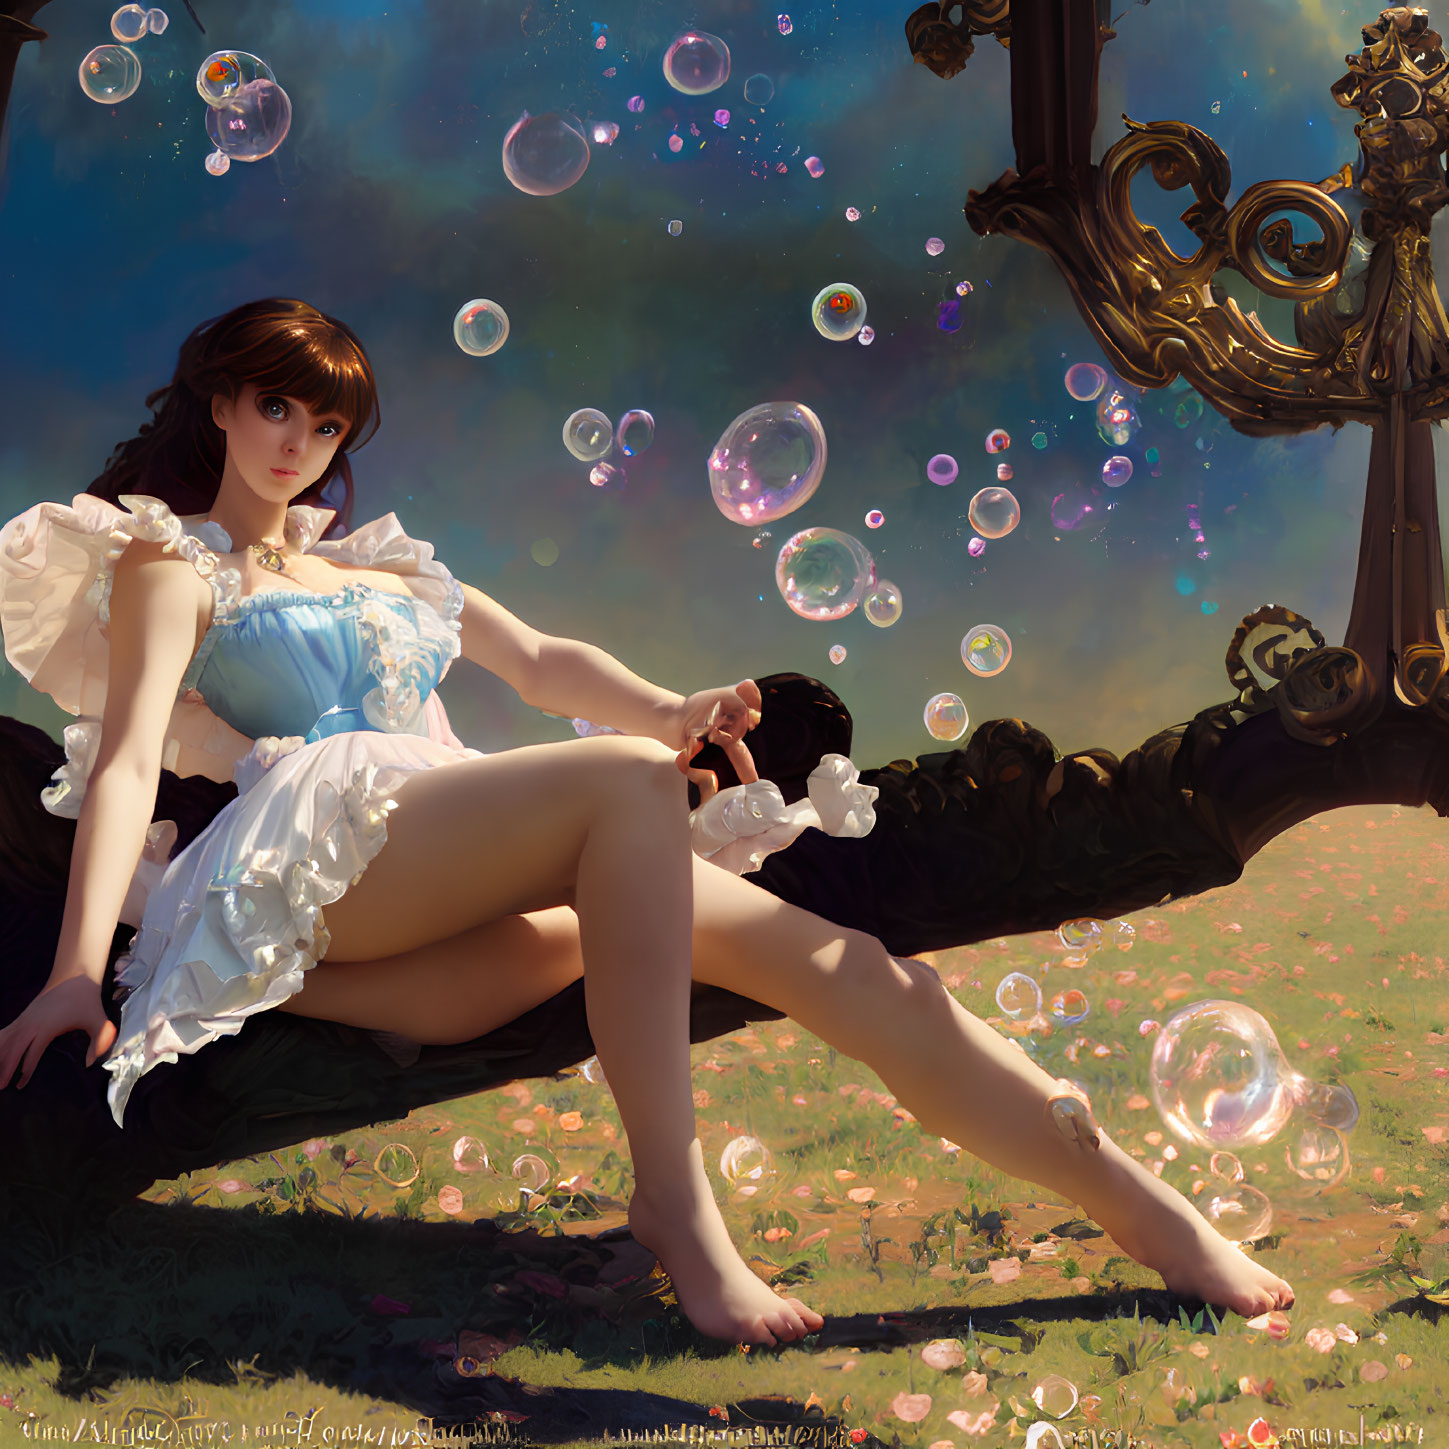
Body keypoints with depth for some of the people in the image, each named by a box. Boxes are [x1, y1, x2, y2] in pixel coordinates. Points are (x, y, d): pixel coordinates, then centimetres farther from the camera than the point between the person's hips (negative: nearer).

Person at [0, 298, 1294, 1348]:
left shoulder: (376, 560, 32)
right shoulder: (169, 561, 15)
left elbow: (541, 662, 20)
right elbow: (129, 756, -2)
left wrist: (668, 710, -3)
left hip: (463, 898, 6)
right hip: (326, 853, -5)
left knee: (833, 960, -15)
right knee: (624, 781, -34)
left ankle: (1148, 1212, -18)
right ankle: (672, 1195, -37)